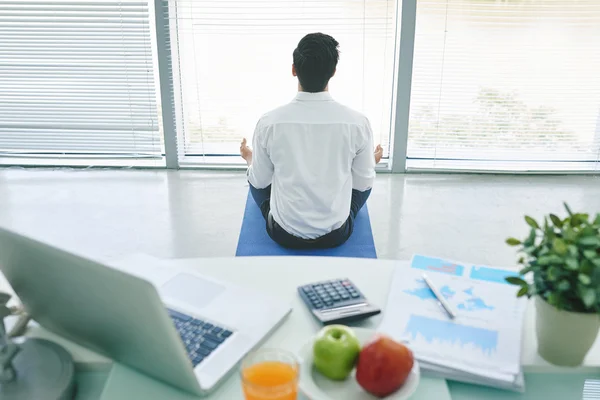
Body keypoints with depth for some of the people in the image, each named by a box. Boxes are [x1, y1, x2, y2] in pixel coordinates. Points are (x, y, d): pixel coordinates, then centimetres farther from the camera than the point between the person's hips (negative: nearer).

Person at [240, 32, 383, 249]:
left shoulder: (269, 122, -18)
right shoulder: (358, 122, -18)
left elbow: (260, 181, -2)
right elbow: (363, 184, -4)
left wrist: (250, 158, 21)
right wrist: (372, 162, 20)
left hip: (284, 234, 0)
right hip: (336, 234, 1)